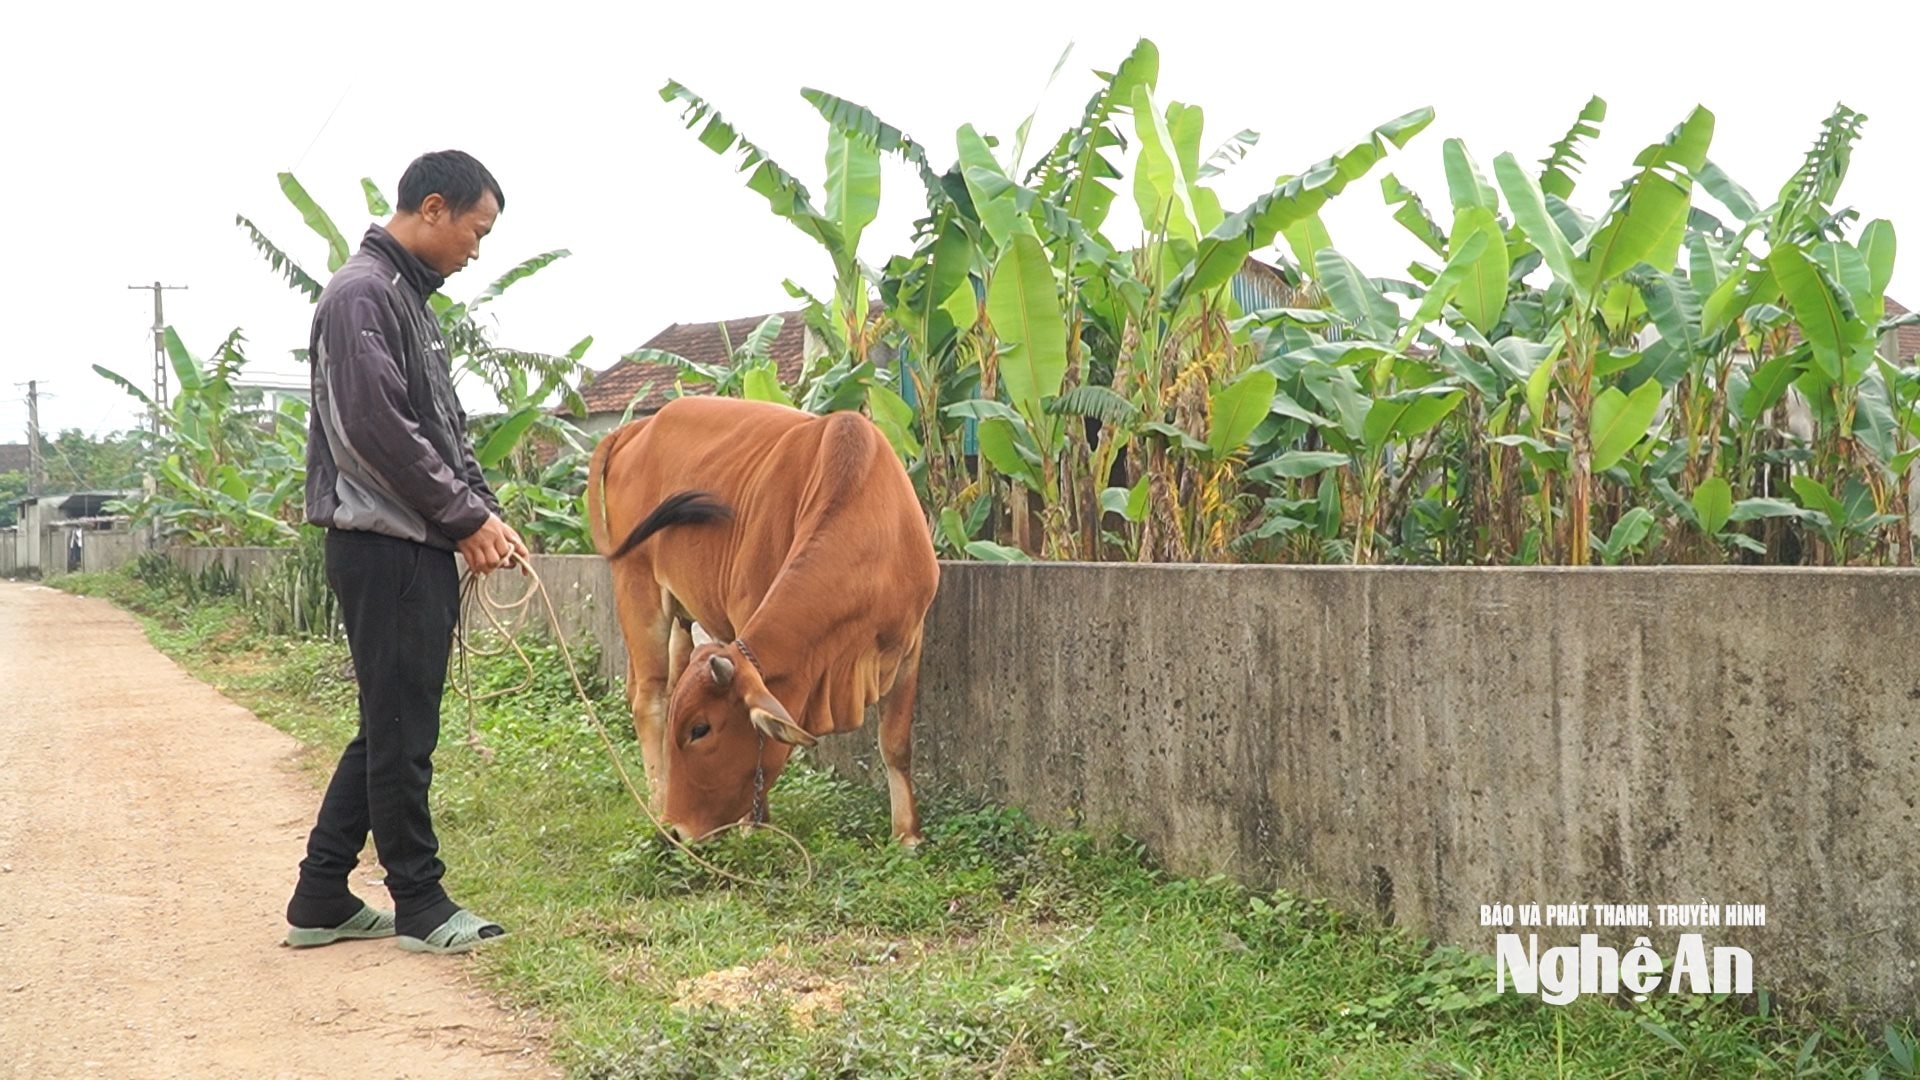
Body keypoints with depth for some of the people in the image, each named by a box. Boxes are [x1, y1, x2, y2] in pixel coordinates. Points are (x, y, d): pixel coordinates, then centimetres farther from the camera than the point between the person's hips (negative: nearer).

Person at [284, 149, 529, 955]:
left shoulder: (411, 300, 19)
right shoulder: (362, 295, -12)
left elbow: (447, 430, 20)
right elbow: (380, 431, -20)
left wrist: (482, 514, 6)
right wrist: (468, 517, -13)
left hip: (419, 548, 10)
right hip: (383, 547, -10)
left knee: (391, 729, 13)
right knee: (401, 731, -1)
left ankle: (321, 901, 20)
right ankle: (422, 908, 8)